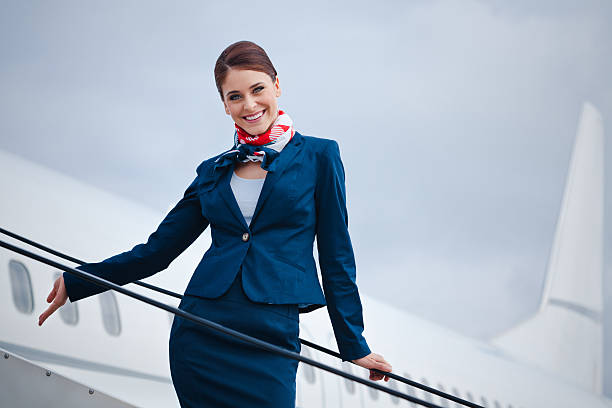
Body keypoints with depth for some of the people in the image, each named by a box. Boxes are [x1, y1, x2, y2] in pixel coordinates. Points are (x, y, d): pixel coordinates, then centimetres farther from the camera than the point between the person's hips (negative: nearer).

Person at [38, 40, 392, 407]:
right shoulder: (214, 171, 13)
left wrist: (355, 346, 5)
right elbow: (158, 250, 16)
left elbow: (336, 256, 5)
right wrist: (74, 283, 12)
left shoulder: (318, 157, 4)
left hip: (270, 346, -3)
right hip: (200, 337, 3)